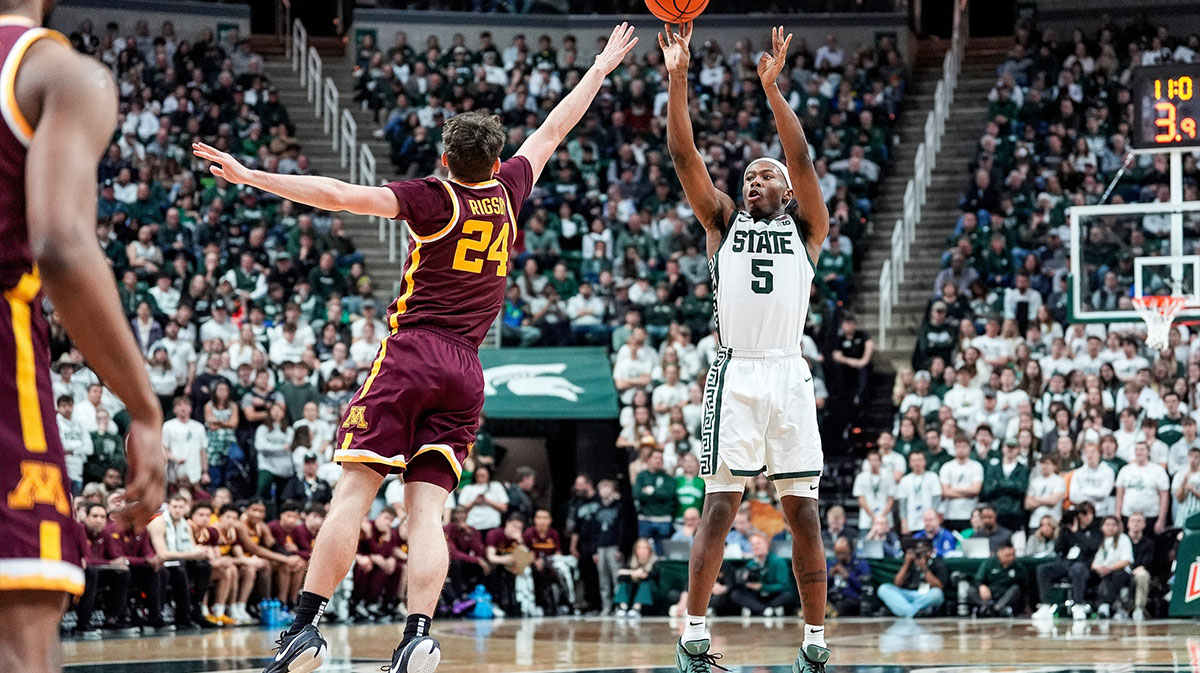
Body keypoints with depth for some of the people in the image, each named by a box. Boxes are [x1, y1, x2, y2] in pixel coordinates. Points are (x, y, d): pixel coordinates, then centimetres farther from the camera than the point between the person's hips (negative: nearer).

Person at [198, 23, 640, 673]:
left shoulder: (433, 199, -3)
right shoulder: (506, 192, 10)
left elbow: (336, 195, -12)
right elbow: (552, 131, 25)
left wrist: (251, 176, -9)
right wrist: (600, 70, 39)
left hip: (410, 353, -4)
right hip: (465, 369, 4)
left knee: (353, 492, -7)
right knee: (427, 509, 0)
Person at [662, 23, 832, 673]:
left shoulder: (806, 227, 13)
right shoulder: (724, 220, 15)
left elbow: (801, 158, -3)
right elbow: (684, 155, 4)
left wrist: (771, 87, -12)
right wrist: (677, 76, -5)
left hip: (788, 374, 0)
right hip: (734, 375, 0)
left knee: (802, 512, 2)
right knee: (719, 504, -6)